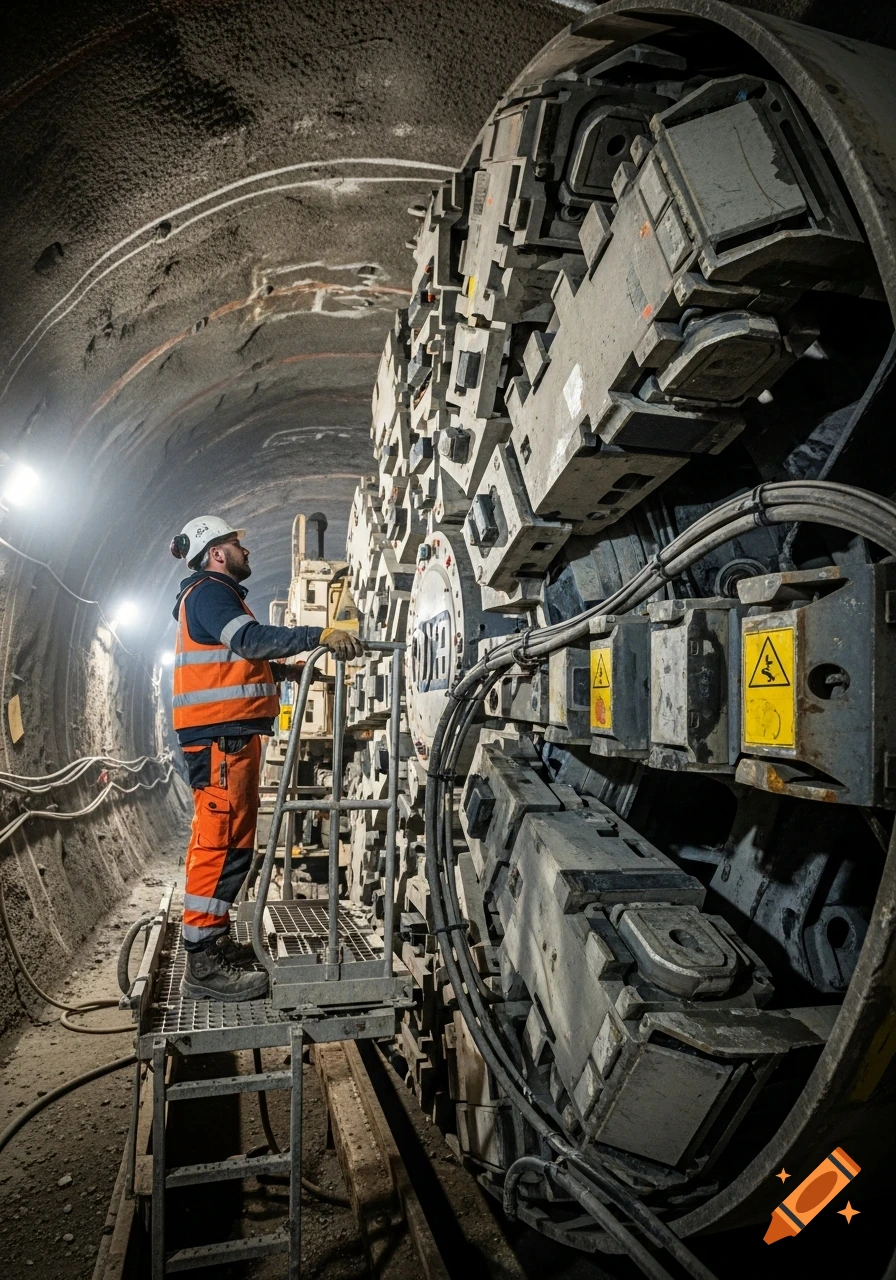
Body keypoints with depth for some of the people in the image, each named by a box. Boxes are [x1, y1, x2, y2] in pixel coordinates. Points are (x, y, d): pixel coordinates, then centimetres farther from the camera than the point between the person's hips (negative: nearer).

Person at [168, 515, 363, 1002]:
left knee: (229, 841, 14)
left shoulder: (219, 595, 26)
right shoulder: (207, 591, -7)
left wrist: (286, 670, 16)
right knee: (221, 843, -12)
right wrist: (321, 635, -29)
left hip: (230, 734, 11)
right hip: (218, 734, -11)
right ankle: (203, 963, -10)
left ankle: (215, 942, 21)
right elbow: (250, 638, -24)